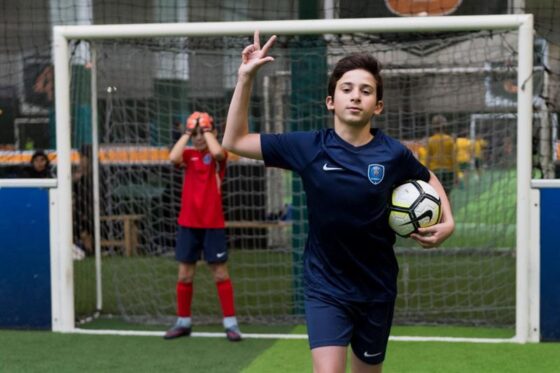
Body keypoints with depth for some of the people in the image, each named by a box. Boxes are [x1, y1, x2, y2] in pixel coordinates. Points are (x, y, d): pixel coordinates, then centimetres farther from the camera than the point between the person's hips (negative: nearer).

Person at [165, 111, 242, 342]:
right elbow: (173, 157, -16)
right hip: (188, 223, 3)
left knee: (220, 273, -1)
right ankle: (183, 322, 19)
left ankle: (230, 323, 4)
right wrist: (187, 133, -9)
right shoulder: (189, 155, 7)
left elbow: (217, 152, -26)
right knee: (184, 275, 8)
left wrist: (207, 130, -11)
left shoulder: (217, 156, -1)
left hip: (213, 224, -3)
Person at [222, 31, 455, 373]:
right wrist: (246, 77, -12)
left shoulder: (393, 153, -9)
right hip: (325, 288, -2)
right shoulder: (309, 148, -10)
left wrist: (448, 221, -1)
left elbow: (428, 178, 14)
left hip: (377, 289, 2)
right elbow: (234, 141, -5)